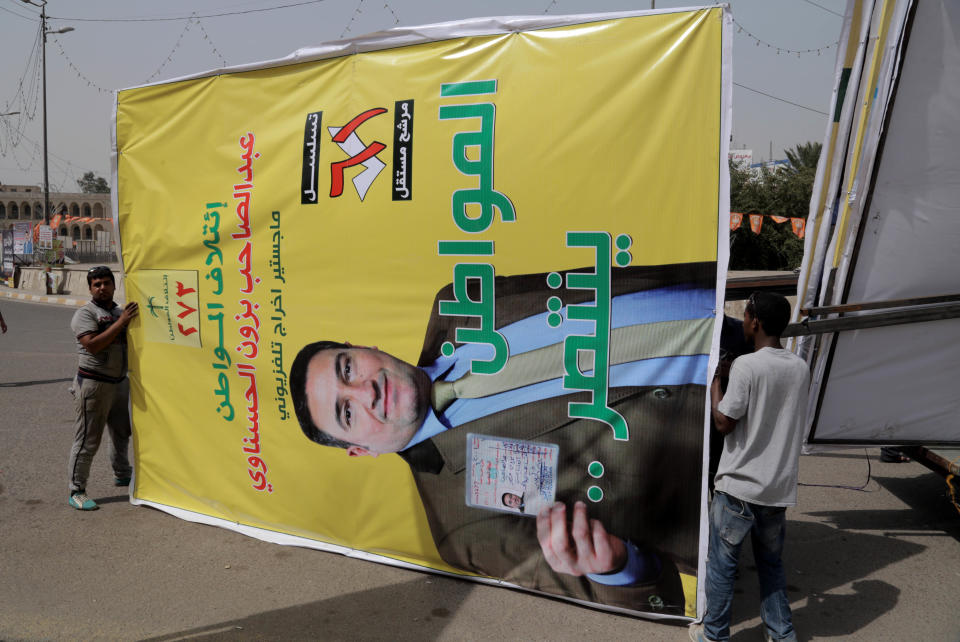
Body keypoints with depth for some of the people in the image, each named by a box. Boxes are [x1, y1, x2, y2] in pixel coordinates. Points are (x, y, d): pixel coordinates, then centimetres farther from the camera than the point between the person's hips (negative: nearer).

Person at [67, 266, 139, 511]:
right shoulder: (85, 314, -9)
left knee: (121, 432, 21)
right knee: (88, 439, -4)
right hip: (94, 383, -7)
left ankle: (122, 474, 41)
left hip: (120, 382, 8)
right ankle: (76, 492, 4)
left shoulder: (120, 312, 14)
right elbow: (92, 344, -24)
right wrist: (121, 323, -24)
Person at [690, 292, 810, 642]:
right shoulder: (800, 367, 3)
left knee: (721, 564, 9)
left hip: (739, 487, -6)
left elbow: (724, 423, -14)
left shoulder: (747, 365, -18)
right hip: (779, 488, 6)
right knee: (772, 563, 21)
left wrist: (714, 380, 0)